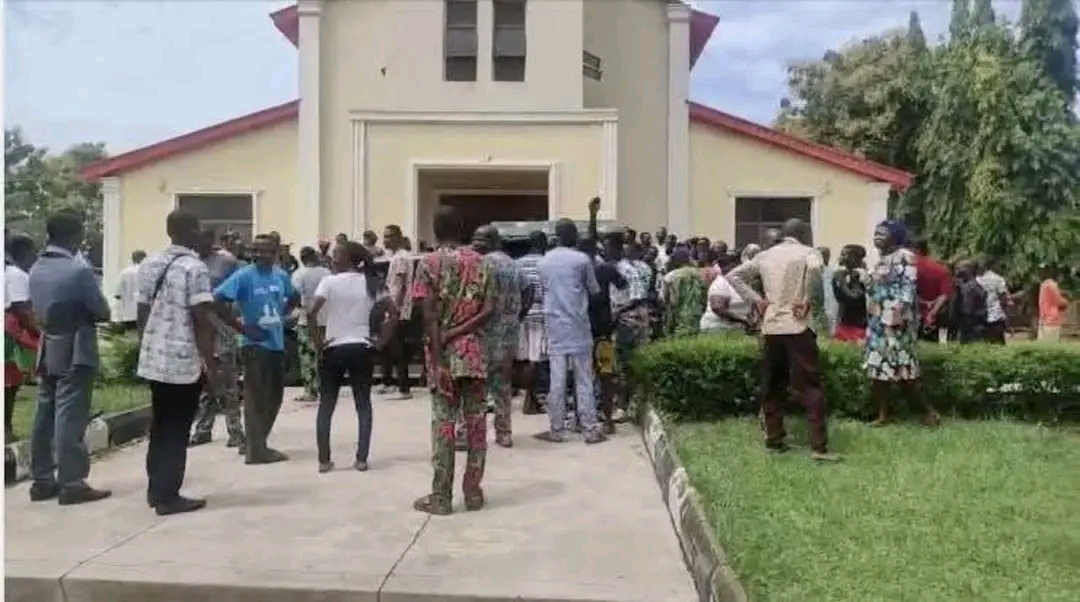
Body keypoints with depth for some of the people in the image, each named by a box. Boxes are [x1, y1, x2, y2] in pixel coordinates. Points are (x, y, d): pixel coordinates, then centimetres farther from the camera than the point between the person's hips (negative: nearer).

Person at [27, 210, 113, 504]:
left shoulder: (36, 270, 9)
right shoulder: (79, 270, -16)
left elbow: (38, 311, 13)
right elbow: (103, 312, -10)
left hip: (47, 352, 8)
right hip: (75, 354, -8)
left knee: (45, 416, 10)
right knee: (70, 417, -6)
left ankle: (42, 480, 17)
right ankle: (72, 484, -2)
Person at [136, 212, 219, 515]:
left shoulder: (149, 265, 10)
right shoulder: (195, 268, -13)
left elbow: (142, 313, 13)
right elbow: (202, 321, -16)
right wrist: (210, 363, -11)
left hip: (153, 359, 7)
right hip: (184, 361, -7)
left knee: (160, 425, 17)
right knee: (176, 429, 0)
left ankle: (155, 489, 25)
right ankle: (168, 496, 5)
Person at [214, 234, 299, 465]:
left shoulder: (281, 275, 6)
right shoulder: (244, 276, -12)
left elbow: (294, 297, 25)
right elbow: (217, 300, -17)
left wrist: (281, 315, 8)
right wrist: (241, 327, -15)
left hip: (277, 343, 7)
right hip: (256, 344, -7)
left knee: (275, 395, 13)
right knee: (257, 397, -4)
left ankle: (256, 443, 27)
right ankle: (255, 450, 5)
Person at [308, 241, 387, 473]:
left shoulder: (330, 281, -5)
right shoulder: (371, 284, 5)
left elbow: (311, 311, -18)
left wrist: (316, 341, -9)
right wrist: (381, 341, 1)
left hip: (334, 348, -2)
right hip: (362, 348, 2)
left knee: (326, 406, 9)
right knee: (363, 404, 9)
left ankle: (324, 460, 8)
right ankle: (361, 459, 4)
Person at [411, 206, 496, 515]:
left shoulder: (428, 263, -4)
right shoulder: (480, 262, 6)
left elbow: (430, 315, -12)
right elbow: (489, 309, -4)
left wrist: (438, 358, -13)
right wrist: (458, 332, -6)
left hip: (444, 353, -2)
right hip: (473, 350, 3)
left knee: (443, 421, 1)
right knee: (476, 420, 7)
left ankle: (441, 496, 5)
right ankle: (473, 491, 13)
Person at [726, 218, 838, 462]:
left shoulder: (765, 255, 13)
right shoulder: (807, 252, -1)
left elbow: (733, 276, 10)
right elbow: (815, 269, -25)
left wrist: (757, 299, 6)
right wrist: (806, 300, -13)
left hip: (771, 327, 5)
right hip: (797, 327, -5)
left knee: (772, 386, 13)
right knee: (810, 387, -2)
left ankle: (774, 439, 18)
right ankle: (819, 447, -4)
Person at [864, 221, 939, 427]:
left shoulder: (904, 257, -9)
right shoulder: (883, 259, 17)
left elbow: (908, 288, -16)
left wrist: (900, 315, -24)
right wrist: (872, 319, 18)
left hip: (896, 320, -9)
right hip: (879, 320, 9)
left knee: (901, 369, -8)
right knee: (878, 369, 6)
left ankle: (929, 409, 4)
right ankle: (883, 415, 11)